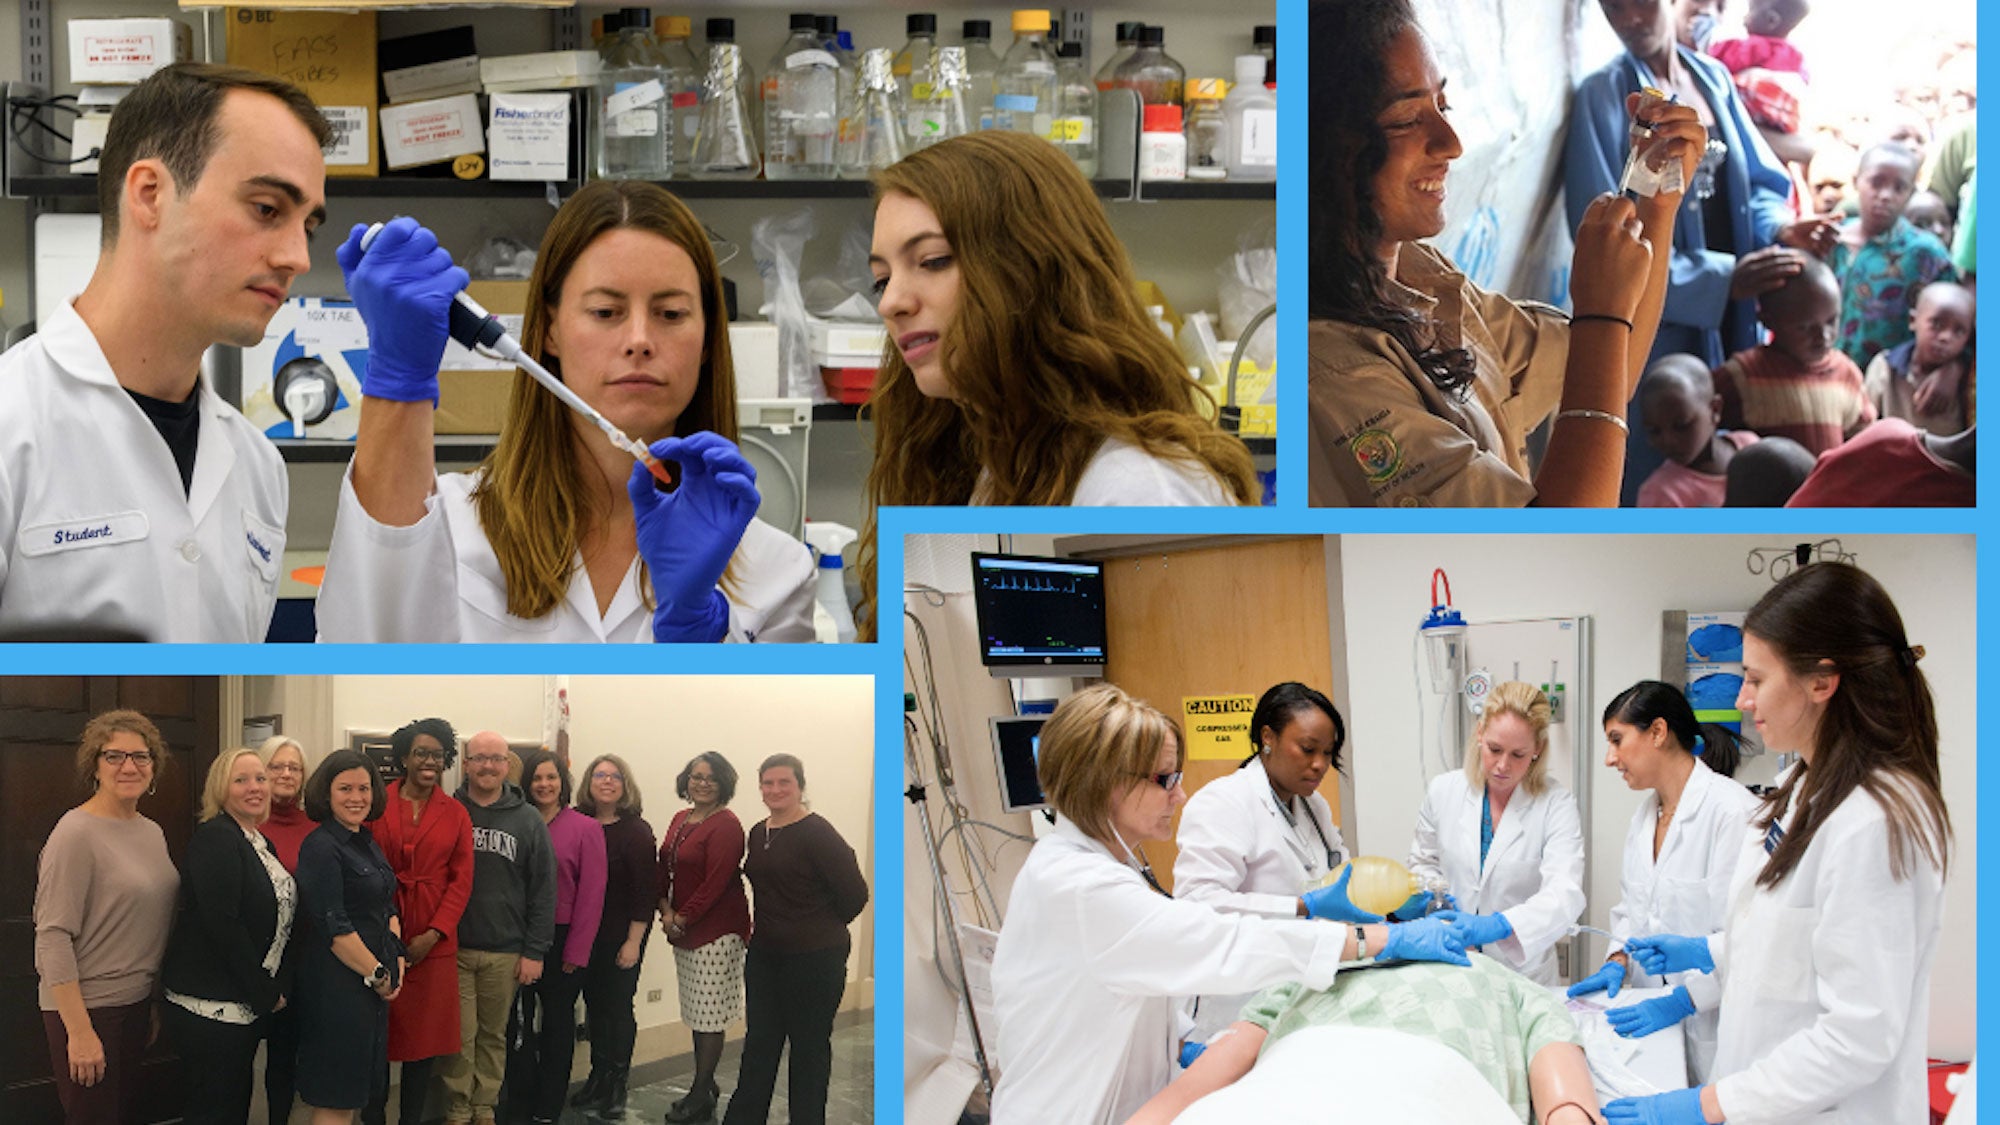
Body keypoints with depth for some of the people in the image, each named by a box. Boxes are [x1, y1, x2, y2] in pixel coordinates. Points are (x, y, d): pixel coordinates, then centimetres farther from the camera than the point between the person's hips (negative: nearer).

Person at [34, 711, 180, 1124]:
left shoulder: (152, 832, 8)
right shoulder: (77, 834, -14)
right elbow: (53, 938, -18)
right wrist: (79, 1031, -21)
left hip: (137, 1004, 8)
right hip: (87, 1008, -7)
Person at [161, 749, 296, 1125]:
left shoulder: (261, 844, 14)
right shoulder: (215, 839, -14)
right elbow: (222, 925, -21)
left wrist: (270, 991, 5)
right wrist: (265, 993, -15)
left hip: (248, 1005, 9)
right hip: (212, 1006, -9)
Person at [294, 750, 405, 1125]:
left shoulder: (368, 842, 13)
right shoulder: (321, 847, -13)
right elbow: (333, 926, -18)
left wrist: (397, 961, 3)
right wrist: (377, 974, -12)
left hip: (375, 983, 8)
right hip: (338, 985, -8)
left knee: (354, 1091, 13)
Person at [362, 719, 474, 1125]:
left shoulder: (455, 814, 7)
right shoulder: (377, 805, 2)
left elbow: (461, 880, 2)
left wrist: (433, 934, -9)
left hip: (433, 942, 1)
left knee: (425, 1034, 4)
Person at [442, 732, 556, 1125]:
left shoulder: (528, 820, 1)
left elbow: (544, 889, 1)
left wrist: (535, 951, -3)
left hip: (505, 952, 1)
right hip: (453, 947, -1)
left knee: (494, 1034, 11)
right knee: (460, 1035, 2)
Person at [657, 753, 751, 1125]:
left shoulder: (726, 826, -13)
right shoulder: (680, 820, 13)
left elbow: (715, 882, -17)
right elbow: (665, 868, 12)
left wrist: (683, 918, -13)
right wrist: (666, 909, -4)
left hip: (716, 931, -8)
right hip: (683, 929, 8)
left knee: (708, 1015, -2)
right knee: (696, 1011, 13)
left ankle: (701, 1093, 5)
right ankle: (705, 1086, 23)